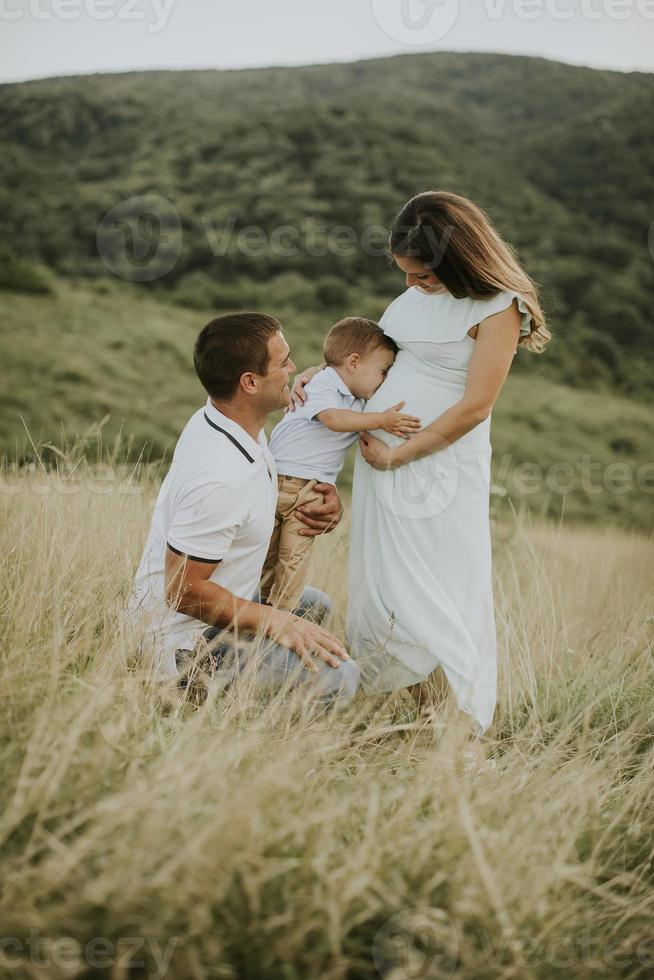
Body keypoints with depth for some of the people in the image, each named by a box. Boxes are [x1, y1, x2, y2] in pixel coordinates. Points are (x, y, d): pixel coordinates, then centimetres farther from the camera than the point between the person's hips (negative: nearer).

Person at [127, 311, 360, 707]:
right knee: (336, 677, -22)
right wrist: (277, 622, -20)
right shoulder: (218, 480, -31)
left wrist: (322, 492, 3)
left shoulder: (227, 418, -1)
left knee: (315, 604, 27)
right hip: (189, 642, -10)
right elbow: (184, 590, -26)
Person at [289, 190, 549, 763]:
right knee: (385, 590, 7)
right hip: (381, 460, 8)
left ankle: (466, 738, 1)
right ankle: (426, 718, 16)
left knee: (445, 598, -6)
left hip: (440, 469, -7)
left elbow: (475, 406, -15)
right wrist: (318, 372, 8)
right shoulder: (417, 293, 10)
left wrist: (398, 455, -11)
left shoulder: (498, 308, -12)